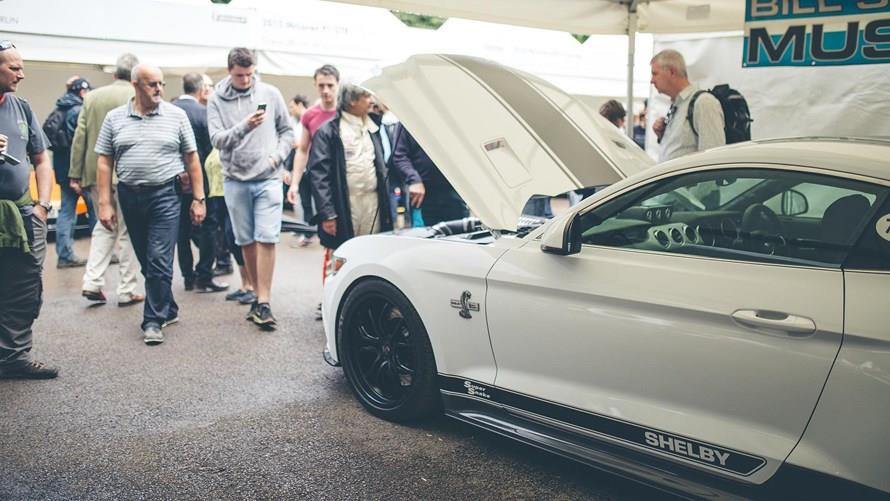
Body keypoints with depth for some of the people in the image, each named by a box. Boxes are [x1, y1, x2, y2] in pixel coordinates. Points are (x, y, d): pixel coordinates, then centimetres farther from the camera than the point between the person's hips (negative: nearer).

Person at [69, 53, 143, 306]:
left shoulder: (92, 96, 6)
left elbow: (79, 137, 5)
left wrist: (75, 175, 8)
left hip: (97, 173, 4)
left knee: (104, 226, 19)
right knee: (127, 231, 6)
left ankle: (92, 282, 8)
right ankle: (127, 291, 10)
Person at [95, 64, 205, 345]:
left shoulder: (176, 115, 1)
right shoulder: (114, 118, 5)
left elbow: (192, 159, 3)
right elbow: (104, 163, 6)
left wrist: (198, 199, -1)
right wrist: (105, 203, 0)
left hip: (165, 195, -3)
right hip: (130, 197, 3)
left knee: (159, 260, -7)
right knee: (146, 261, 11)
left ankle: (154, 319, 3)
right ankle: (168, 309, 27)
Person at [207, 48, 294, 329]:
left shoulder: (270, 94, 4)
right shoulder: (217, 100, 3)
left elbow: (287, 131, 11)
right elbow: (217, 139, -7)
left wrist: (278, 154, -6)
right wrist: (244, 126, -22)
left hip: (268, 179, -1)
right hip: (235, 181, 1)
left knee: (266, 239, -9)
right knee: (246, 241, 8)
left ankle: (263, 303, -6)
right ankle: (258, 295, 21)